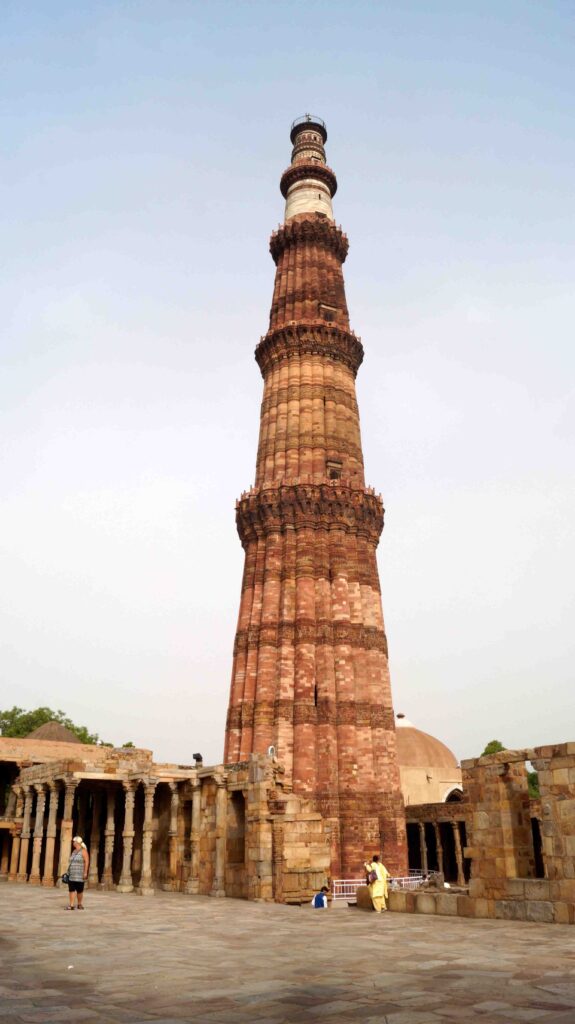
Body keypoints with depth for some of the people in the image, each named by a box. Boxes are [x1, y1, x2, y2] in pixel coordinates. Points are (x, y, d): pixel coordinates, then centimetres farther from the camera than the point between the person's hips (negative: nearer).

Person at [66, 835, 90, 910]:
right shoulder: (74, 851, 14)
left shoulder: (83, 851, -8)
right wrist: (69, 872, 13)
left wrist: (85, 872, -18)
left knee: (79, 890, 1)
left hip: (79, 874, -6)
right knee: (71, 889, -2)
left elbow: (87, 862, -12)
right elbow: (71, 862, 18)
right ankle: (71, 905, -2)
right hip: (71, 874, 6)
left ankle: (80, 904, 16)